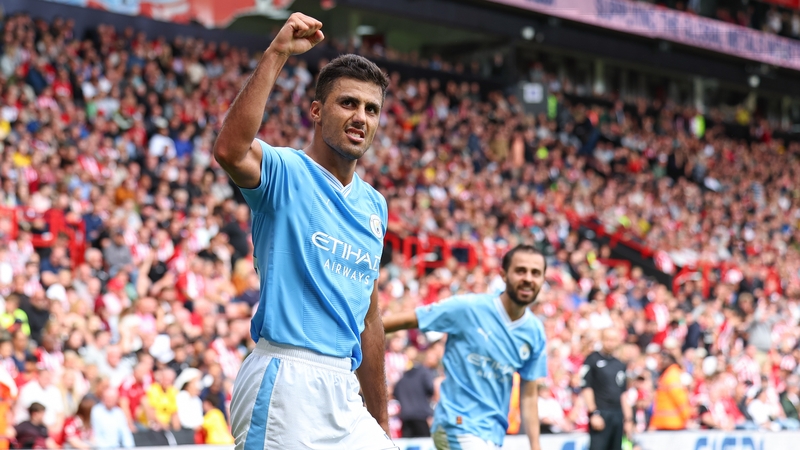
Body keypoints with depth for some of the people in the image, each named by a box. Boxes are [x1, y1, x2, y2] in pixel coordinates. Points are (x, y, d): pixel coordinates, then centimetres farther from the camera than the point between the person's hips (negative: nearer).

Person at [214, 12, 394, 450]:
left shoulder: (374, 205, 17)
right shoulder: (284, 172, -3)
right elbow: (230, 150, -28)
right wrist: (276, 54, -26)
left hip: (342, 390, 7)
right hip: (285, 383, -7)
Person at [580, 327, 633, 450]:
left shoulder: (620, 365, 17)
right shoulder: (593, 360, 0)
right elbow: (586, 388, -5)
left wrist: (628, 419, 15)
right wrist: (594, 413, -13)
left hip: (618, 416, 6)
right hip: (600, 414, -6)